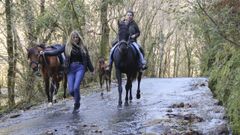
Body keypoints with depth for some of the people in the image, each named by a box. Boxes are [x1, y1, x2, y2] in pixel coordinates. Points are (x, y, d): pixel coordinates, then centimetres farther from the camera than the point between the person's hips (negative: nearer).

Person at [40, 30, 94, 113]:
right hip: (70, 69, 1)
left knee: (76, 87, -17)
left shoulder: (82, 47, 6)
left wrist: (92, 70, 17)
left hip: (80, 68, -1)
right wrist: (45, 53, -17)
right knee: (71, 90, -4)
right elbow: (56, 52, -4)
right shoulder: (67, 47, 3)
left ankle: (76, 105, 3)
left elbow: (87, 59, 13)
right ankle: (77, 98, 31)